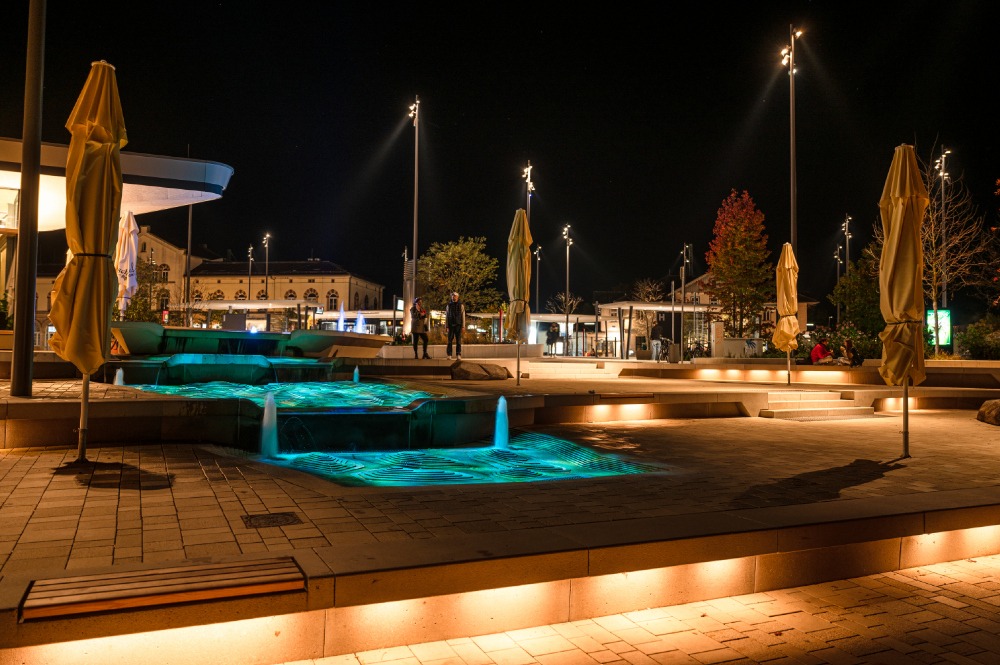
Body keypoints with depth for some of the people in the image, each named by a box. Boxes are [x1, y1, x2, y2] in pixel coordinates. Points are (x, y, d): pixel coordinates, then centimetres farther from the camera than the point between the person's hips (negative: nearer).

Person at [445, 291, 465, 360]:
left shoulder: (461, 305, 3)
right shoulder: (448, 305, 7)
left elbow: (463, 316, 1)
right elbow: (446, 316, 7)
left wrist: (463, 326, -5)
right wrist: (446, 326, 0)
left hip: (458, 325, -1)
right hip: (451, 325, 1)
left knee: (458, 341, -2)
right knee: (450, 340, -3)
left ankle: (458, 355, -1)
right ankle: (449, 355, -2)